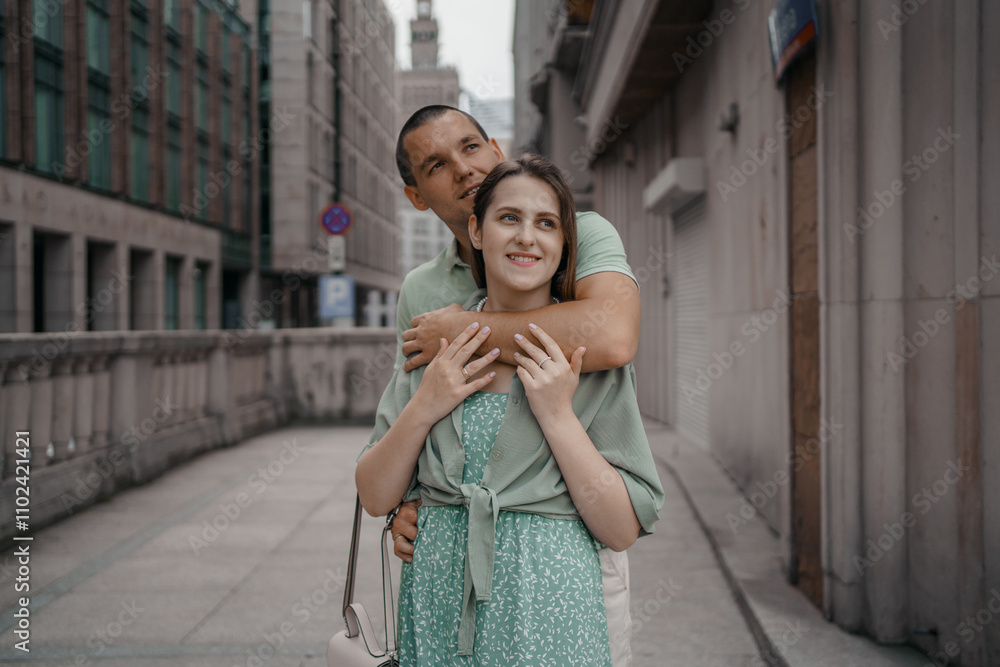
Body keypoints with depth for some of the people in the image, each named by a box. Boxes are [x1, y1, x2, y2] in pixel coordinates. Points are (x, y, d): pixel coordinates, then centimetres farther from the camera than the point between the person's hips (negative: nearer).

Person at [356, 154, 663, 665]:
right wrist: (423, 408, -12)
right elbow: (375, 498, 2)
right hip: (436, 599, 3)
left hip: (546, 606, -2)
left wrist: (558, 414, -18)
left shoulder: (591, 353, -6)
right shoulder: (435, 342, 3)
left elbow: (622, 530, -9)